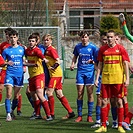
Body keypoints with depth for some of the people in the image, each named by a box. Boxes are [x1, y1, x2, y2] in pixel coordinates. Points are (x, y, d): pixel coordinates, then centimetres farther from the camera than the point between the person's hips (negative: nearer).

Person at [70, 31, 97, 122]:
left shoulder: (93, 47, -4)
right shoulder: (78, 47, 5)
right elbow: (75, 56, 21)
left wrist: (92, 61, -20)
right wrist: (73, 64, 4)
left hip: (90, 71, -3)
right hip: (80, 71, 3)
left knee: (90, 93, -1)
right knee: (80, 93, 2)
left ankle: (90, 116, 6)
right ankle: (79, 115, 8)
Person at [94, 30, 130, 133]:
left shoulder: (121, 49, 0)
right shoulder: (102, 49, 7)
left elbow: (126, 64, -1)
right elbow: (100, 65, 11)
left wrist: (127, 78, -9)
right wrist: (97, 78, 5)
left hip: (118, 79, -2)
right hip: (105, 80, 2)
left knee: (119, 102, 2)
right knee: (104, 102, 2)